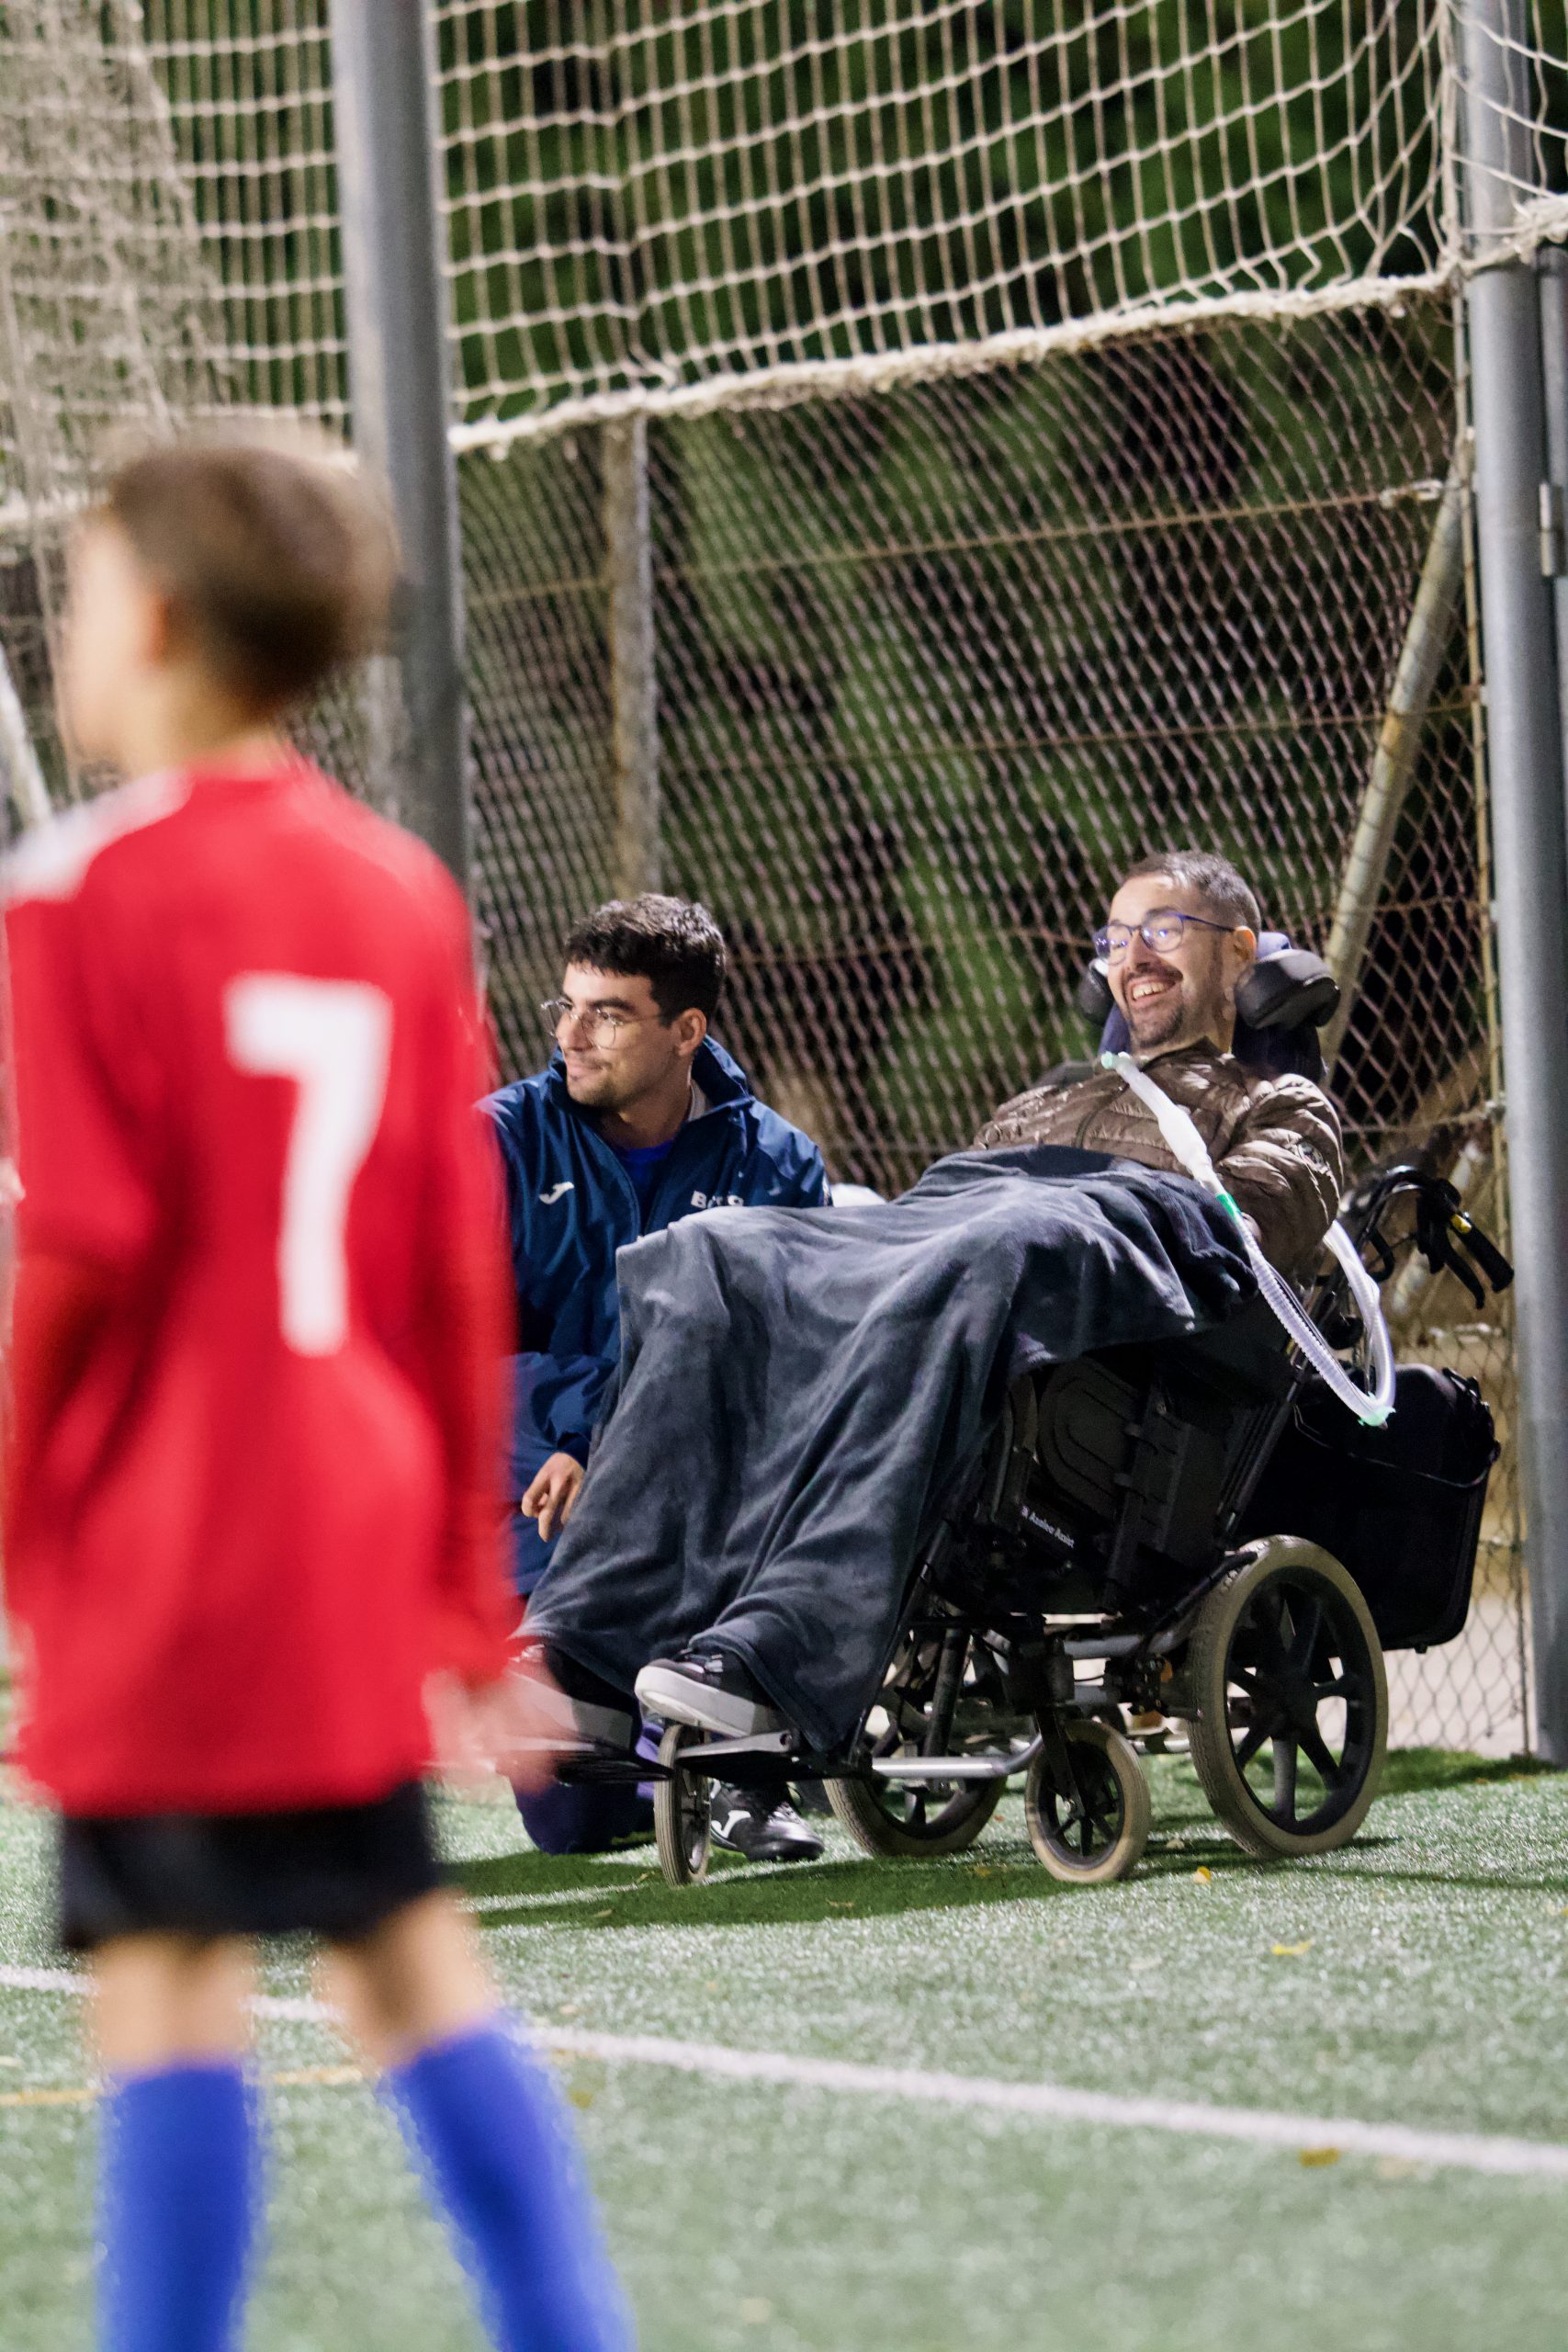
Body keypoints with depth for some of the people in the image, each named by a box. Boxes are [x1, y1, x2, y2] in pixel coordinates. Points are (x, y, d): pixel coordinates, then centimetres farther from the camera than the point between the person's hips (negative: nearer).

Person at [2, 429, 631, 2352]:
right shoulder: (399, 892, 8)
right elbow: (460, 1266, 9)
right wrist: (469, 1580, 15)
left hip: (163, 1534, -6)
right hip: (359, 1525, 6)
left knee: (166, 1975, -5)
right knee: (405, 1948, 13)